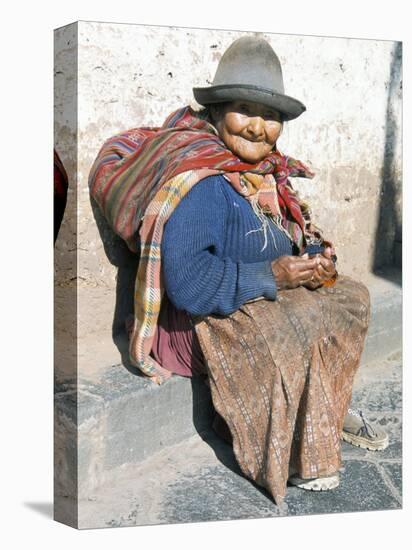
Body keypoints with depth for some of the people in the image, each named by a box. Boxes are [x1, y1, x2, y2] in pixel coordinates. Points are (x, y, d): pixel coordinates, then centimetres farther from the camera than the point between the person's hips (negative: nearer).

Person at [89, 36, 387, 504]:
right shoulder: (200, 184, -25)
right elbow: (187, 282, -33)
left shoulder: (266, 172, 3)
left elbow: (301, 238, 13)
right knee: (295, 336, -26)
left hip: (267, 295, 10)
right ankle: (290, 456, -2)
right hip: (204, 319, -9)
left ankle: (329, 408, 19)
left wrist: (318, 258, -9)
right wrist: (272, 275, -28)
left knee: (349, 296, 10)